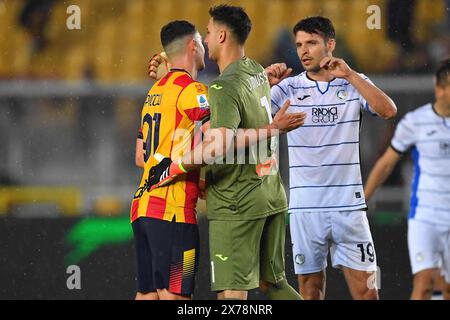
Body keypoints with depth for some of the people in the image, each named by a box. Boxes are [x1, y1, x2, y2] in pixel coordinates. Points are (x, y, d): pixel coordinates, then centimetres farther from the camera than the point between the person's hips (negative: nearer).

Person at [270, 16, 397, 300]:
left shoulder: (354, 84, 5)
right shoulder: (288, 88, 4)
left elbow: (388, 110, -12)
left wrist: (349, 75, -18)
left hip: (348, 202, 0)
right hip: (305, 206, 1)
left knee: (365, 288, -3)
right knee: (310, 286, 4)